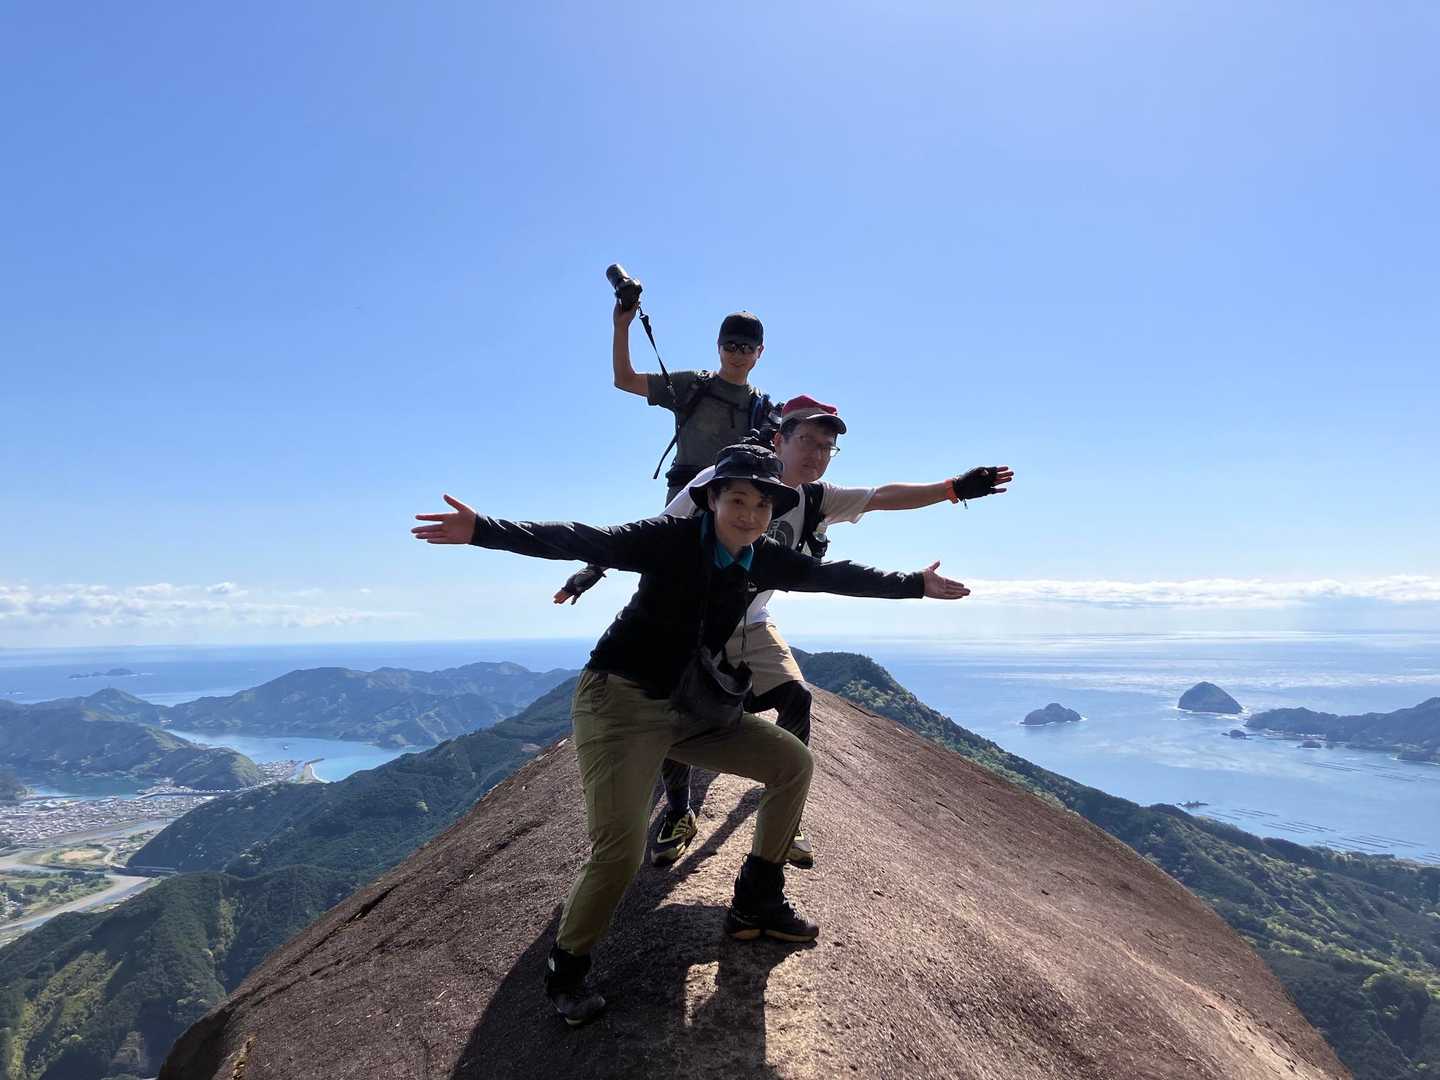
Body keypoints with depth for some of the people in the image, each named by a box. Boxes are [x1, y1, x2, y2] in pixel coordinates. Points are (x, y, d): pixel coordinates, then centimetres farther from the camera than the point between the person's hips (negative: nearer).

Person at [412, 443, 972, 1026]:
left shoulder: (765, 560, -1)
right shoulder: (672, 538, -19)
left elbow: (837, 576, 10)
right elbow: (582, 541, -29)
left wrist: (916, 584, 15)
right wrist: (485, 530, -40)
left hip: (691, 708, 7)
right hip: (620, 699, -7)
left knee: (792, 761, 5)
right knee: (619, 849, -20)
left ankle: (755, 904, 20)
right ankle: (567, 969, 9)